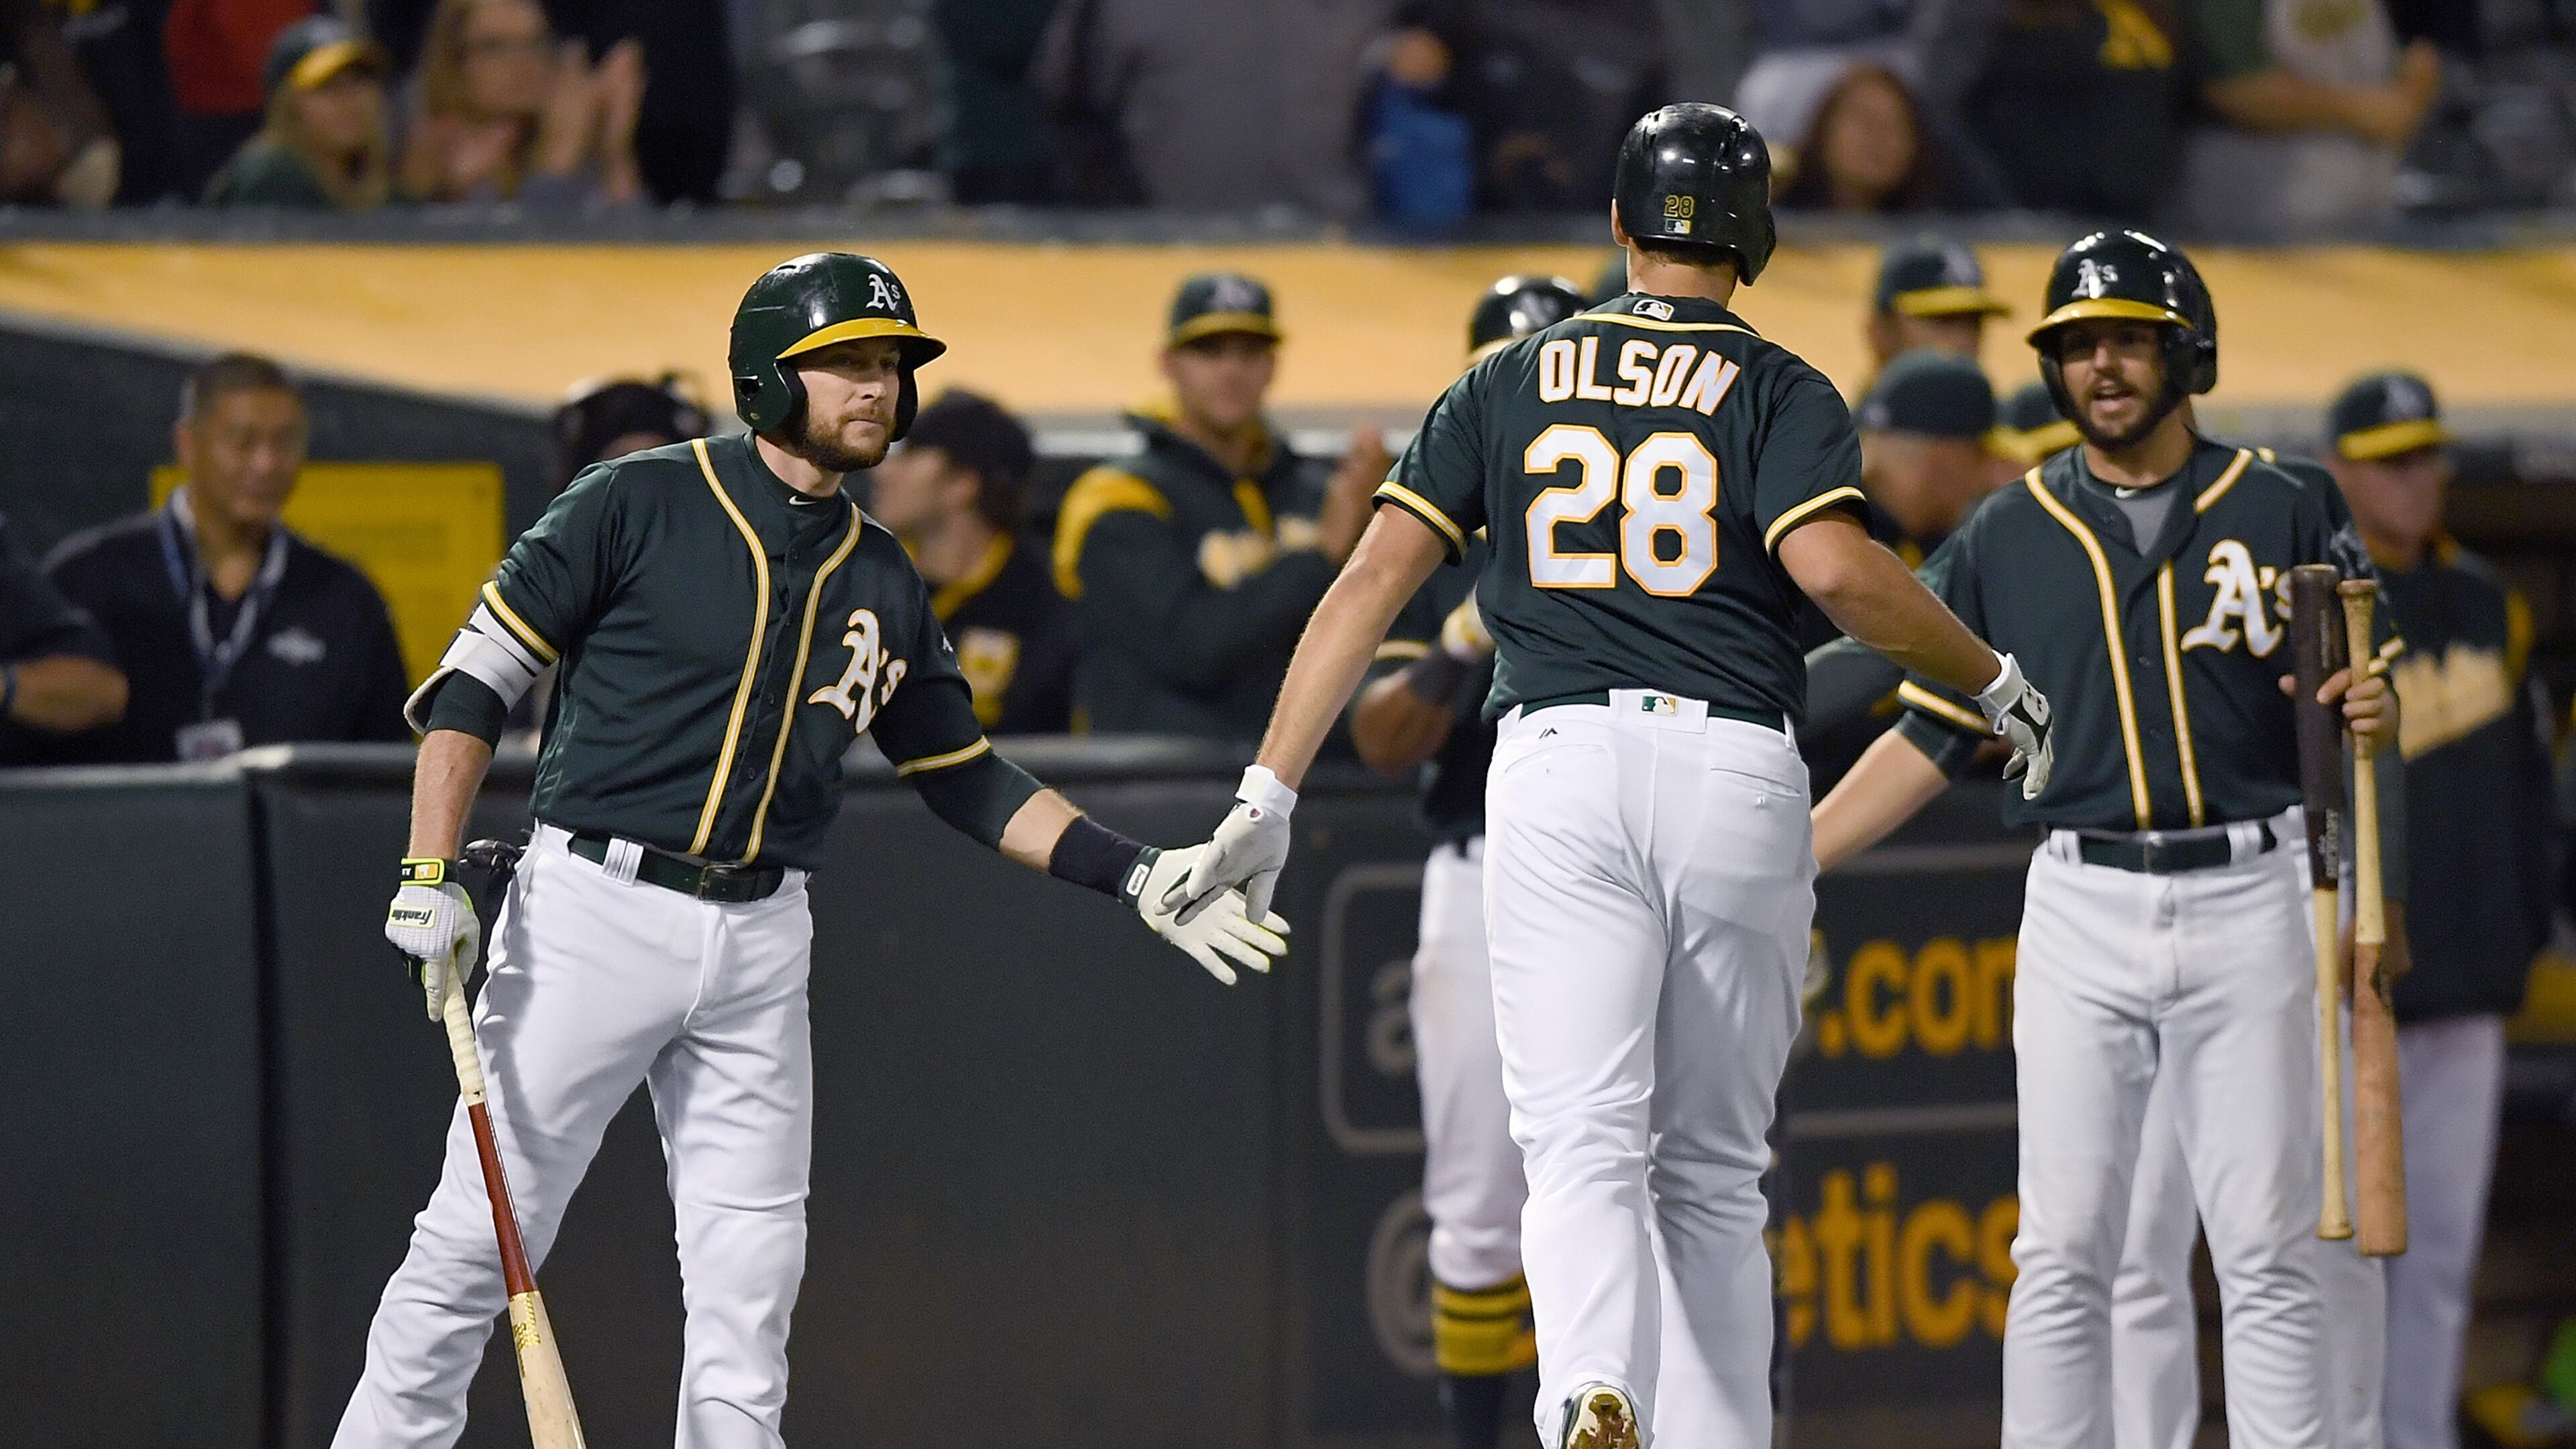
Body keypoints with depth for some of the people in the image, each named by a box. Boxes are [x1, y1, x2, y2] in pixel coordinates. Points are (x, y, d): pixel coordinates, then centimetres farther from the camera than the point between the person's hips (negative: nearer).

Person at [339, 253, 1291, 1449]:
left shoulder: (880, 580, 11)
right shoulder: (640, 504, -5)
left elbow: (965, 777, 17)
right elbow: (475, 680, -5)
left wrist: (1134, 876, 7)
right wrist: (431, 876, -13)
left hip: (761, 946, 5)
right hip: (594, 913, -5)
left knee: (750, 1282, 3)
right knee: (477, 1238, -5)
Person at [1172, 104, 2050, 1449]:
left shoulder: (1509, 382, 15)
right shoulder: (1779, 390, 6)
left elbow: (1375, 575, 7)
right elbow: (1833, 569, -13)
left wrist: (1268, 795, 7)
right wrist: (1994, 680, 2)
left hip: (1556, 761, 0)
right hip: (1734, 773, 0)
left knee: (1586, 1144, -9)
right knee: (1713, 1170, 12)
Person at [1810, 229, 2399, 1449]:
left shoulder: (2283, 514, 4)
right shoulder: (2008, 537, 8)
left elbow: (2369, 719, 8)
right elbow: (1931, 738, 10)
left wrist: (2373, 715, -17)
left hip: (2245, 903, -1)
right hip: (2082, 912, 1)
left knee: (2267, 1254, 0)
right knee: (2062, 1254, -1)